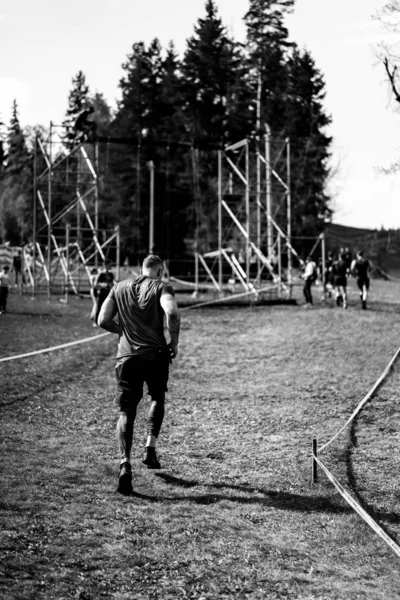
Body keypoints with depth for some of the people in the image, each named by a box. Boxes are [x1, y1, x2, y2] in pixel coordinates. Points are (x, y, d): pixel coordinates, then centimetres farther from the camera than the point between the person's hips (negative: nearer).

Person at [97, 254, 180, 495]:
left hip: (126, 356, 2)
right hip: (156, 354, -2)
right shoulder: (161, 287, 0)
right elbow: (172, 313, -20)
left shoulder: (120, 288, 12)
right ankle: (150, 449, 17)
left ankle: (125, 464, -13)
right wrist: (174, 341, -7)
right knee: (158, 399, 25)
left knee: (127, 411, 3)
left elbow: (103, 321, 5)